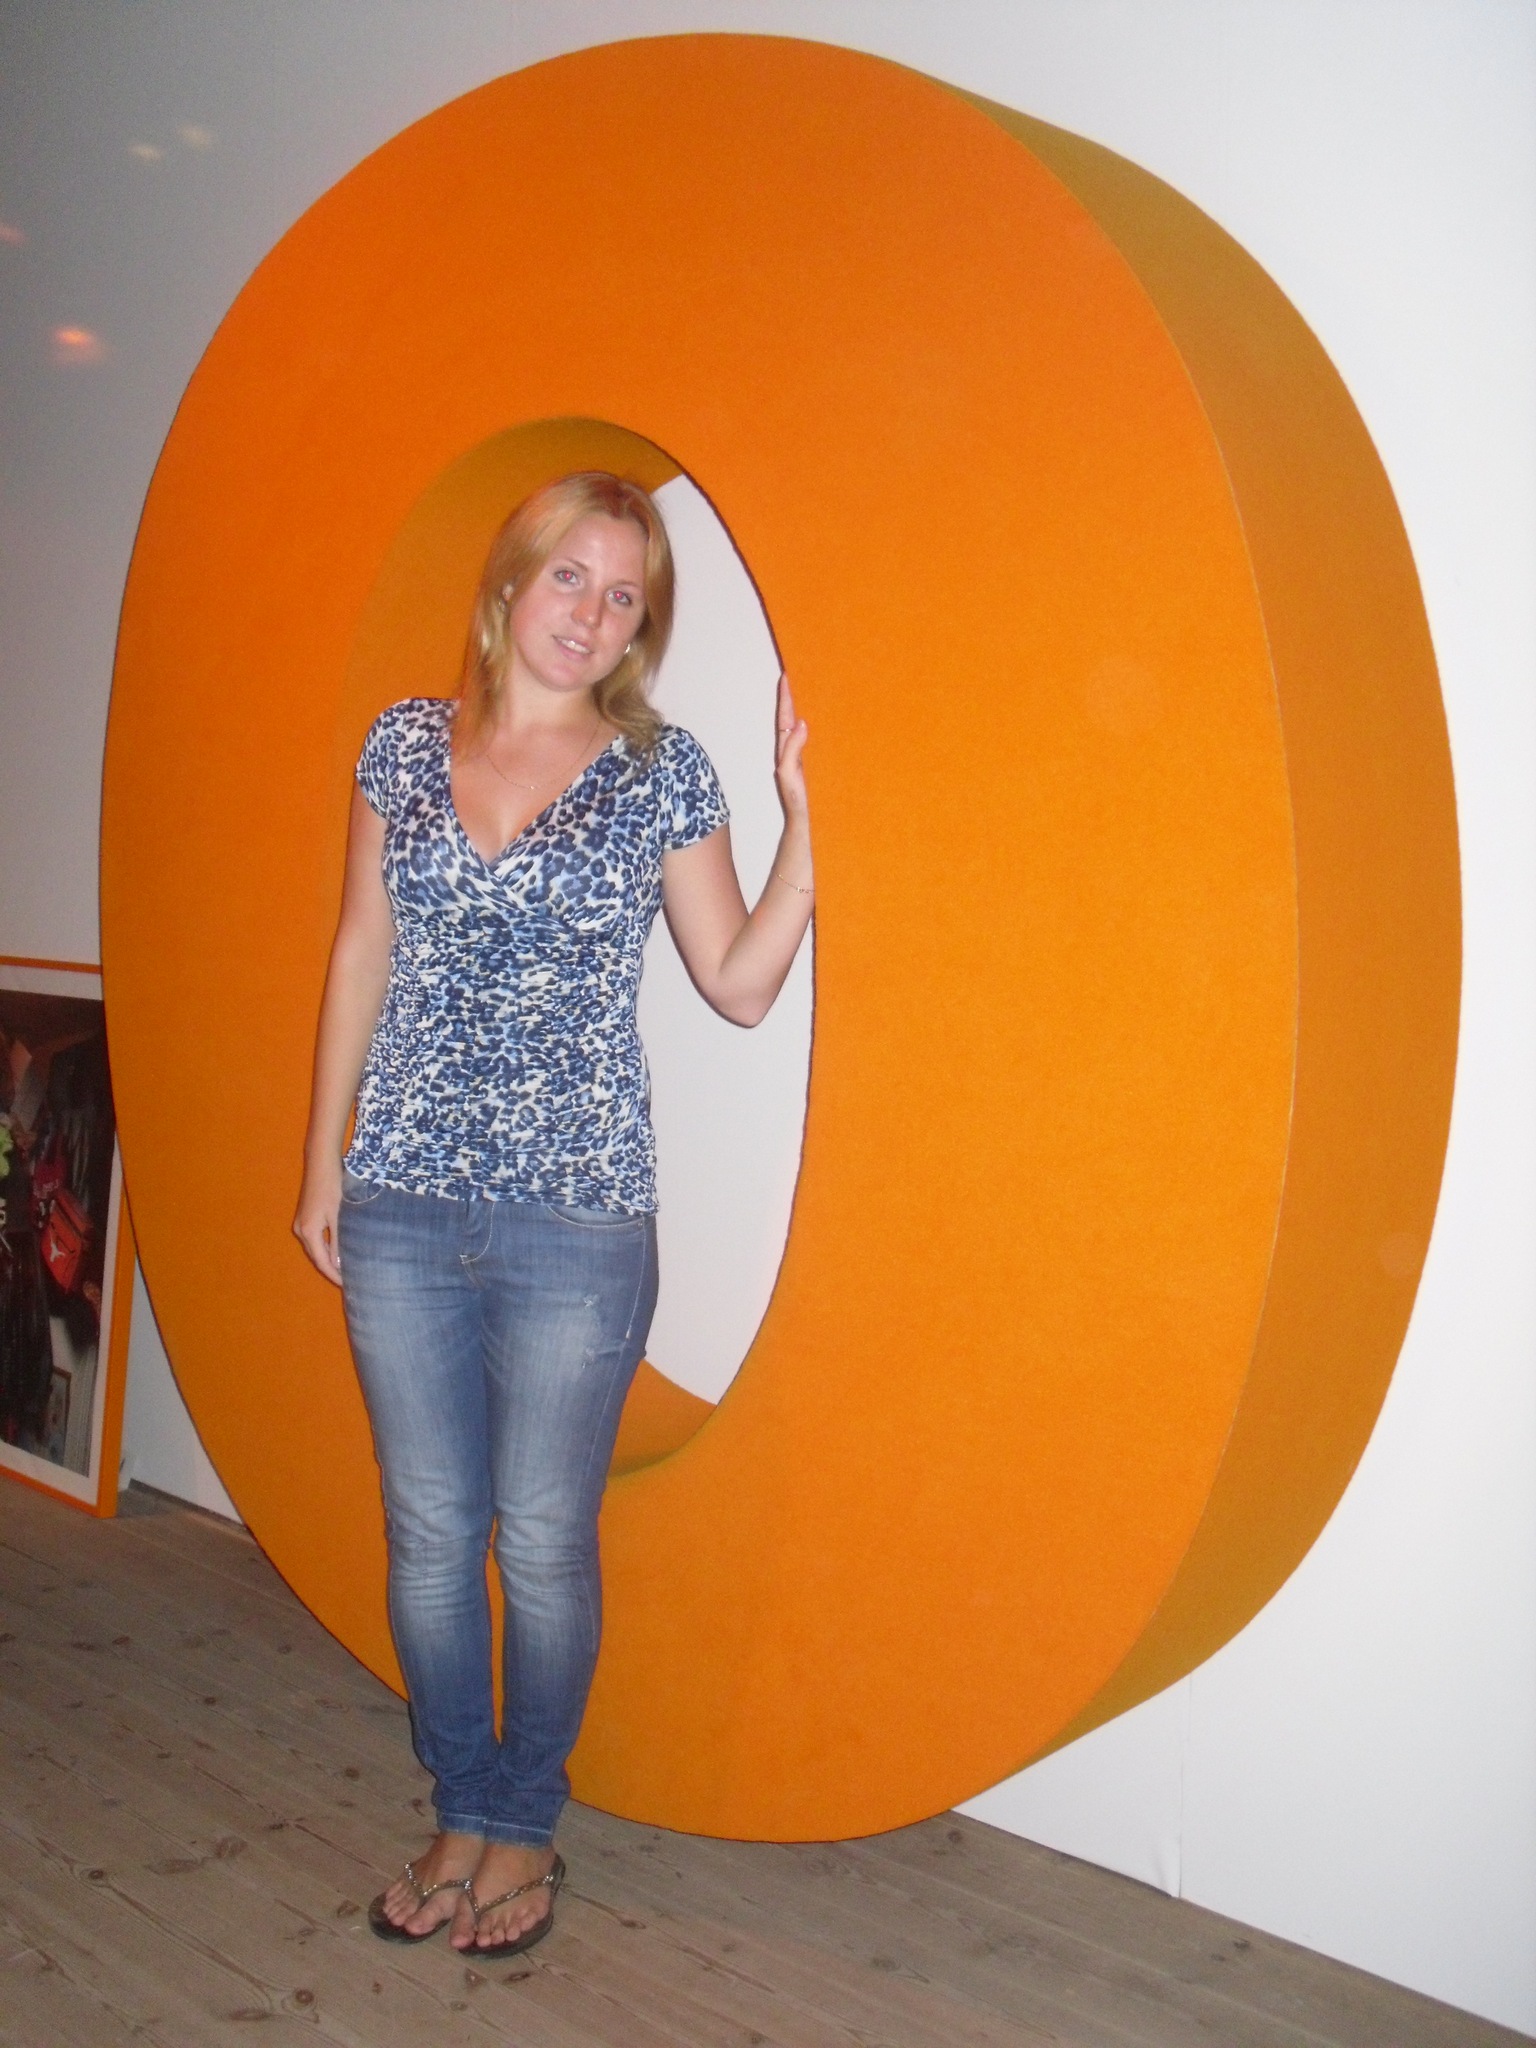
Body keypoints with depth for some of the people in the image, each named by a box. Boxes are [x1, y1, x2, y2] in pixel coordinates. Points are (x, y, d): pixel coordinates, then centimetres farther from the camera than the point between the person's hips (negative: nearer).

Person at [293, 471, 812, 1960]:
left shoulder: (662, 774, 0)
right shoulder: (406, 744, 7)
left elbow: (740, 983, 0)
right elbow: (361, 958, 11)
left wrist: (803, 815, -9)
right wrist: (325, 1156, 11)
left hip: (577, 1220, -2)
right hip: (403, 1207, 3)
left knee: (543, 1541, 8)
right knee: (429, 1533, 12)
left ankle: (526, 1828, 30)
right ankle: (462, 1817, 33)